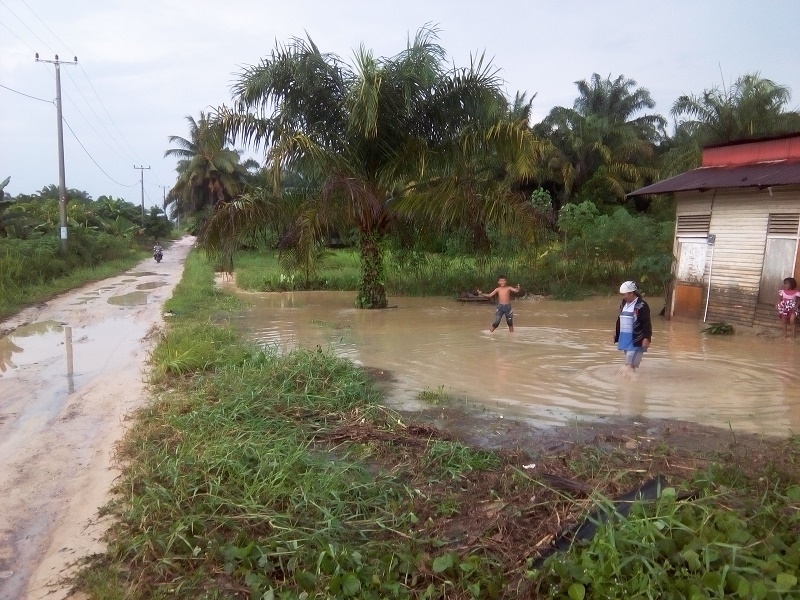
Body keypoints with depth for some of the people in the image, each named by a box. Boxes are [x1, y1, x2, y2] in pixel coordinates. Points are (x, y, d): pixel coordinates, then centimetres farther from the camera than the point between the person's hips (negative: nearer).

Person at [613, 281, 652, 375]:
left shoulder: (642, 305, -13)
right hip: (625, 338, 8)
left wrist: (646, 338, -21)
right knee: (630, 364, 16)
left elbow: (646, 323, -16)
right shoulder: (623, 304, 11)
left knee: (630, 364, -12)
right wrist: (616, 334, 22)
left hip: (636, 340, -8)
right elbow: (619, 320, 19)